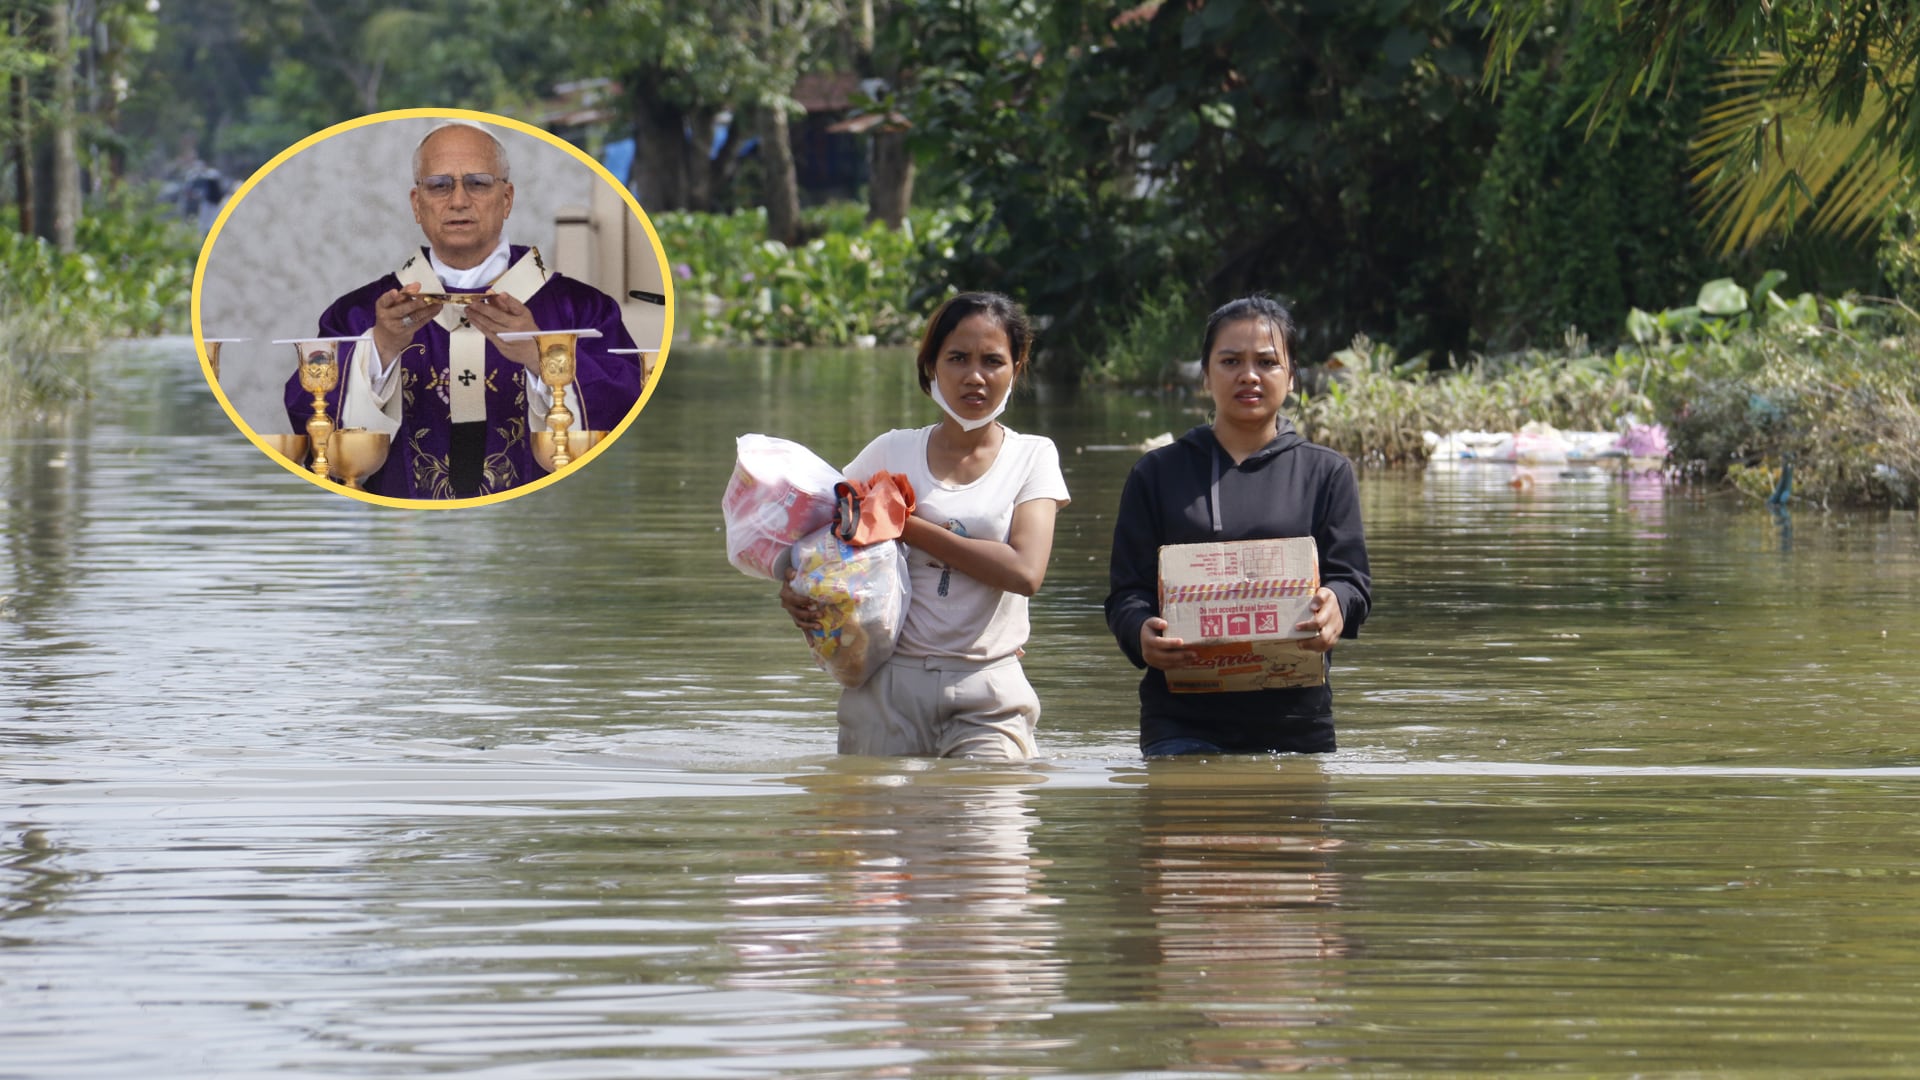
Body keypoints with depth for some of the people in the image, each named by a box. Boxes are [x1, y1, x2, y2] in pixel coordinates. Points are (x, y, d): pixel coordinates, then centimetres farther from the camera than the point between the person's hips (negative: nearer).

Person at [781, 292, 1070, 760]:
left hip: (987, 696, -2)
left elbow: (1025, 572, -9)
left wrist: (909, 527, -10)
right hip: (888, 689, 2)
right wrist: (794, 586, -8)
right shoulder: (891, 453, 10)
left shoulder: (1032, 457, 5)